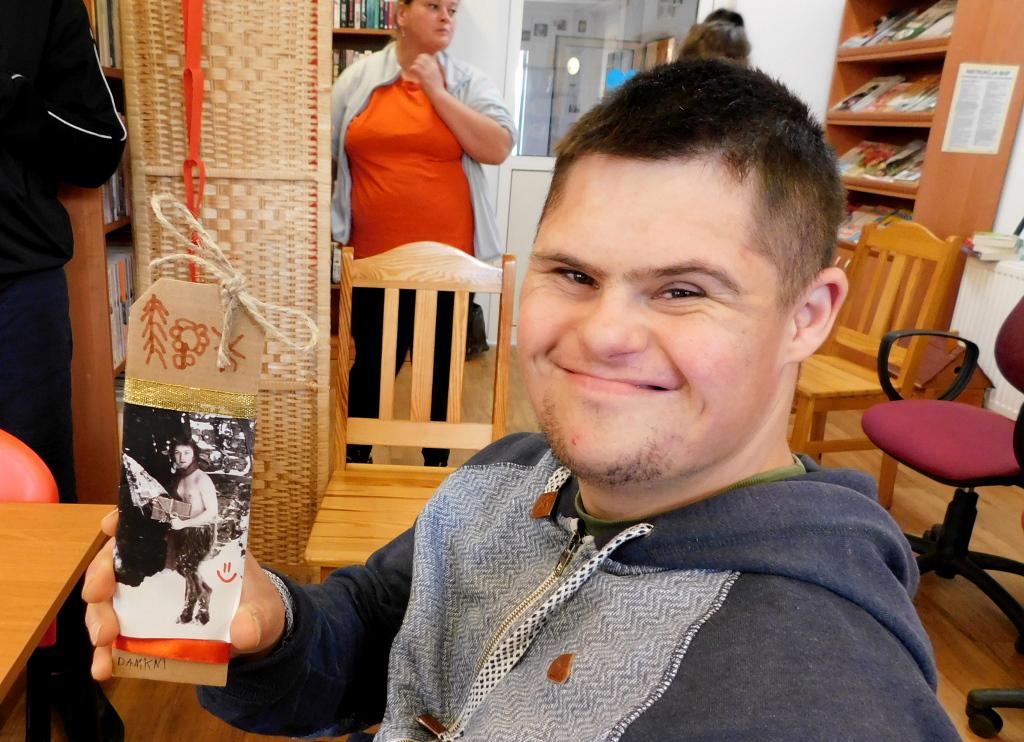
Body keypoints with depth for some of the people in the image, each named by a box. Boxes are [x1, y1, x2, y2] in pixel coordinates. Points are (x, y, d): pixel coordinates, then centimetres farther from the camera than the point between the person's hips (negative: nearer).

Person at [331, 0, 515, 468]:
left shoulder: (469, 82, 3)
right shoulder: (359, 78, 4)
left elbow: (498, 148, -12)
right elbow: (322, 150, 8)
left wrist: (437, 91, -12)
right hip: (373, 259, 0)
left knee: (440, 368, 12)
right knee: (372, 364, 12)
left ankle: (437, 467, 30)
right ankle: (356, 461, 32)